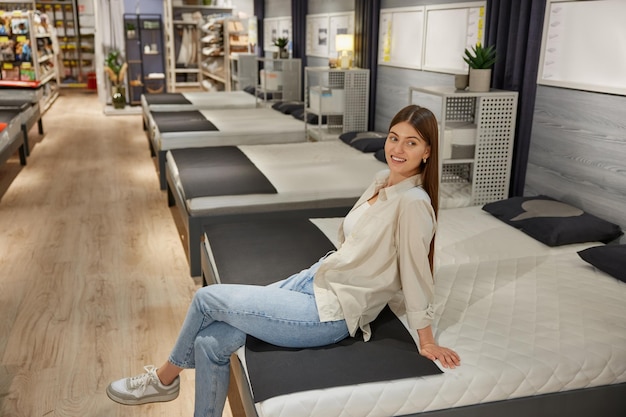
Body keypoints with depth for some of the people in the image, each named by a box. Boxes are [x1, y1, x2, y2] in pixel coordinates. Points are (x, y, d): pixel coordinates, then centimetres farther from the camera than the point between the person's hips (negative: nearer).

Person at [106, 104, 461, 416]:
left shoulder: (413, 202, -22)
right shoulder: (383, 181, 4)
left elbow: (416, 273, -15)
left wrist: (428, 341, -7)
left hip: (331, 312, -8)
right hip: (316, 278, 8)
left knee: (208, 298, -3)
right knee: (210, 343, 0)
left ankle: (165, 378, 24)